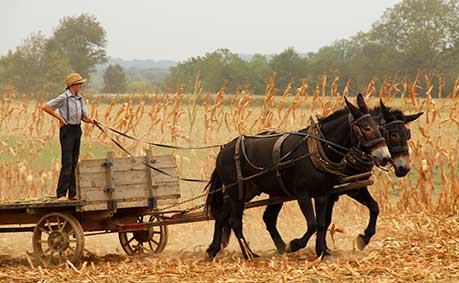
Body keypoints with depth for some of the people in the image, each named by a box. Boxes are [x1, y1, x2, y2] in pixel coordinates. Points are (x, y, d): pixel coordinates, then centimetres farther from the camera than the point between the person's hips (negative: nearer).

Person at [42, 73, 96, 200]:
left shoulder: (80, 98, 11)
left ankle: (72, 194, 13)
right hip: (67, 130, -7)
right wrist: (60, 118, -10)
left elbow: (83, 116, 14)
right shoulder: (64, 98, -9)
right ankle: (61, 194, -8)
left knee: (74, 163, 9)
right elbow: (46, 107, -9)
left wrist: (90, 120, -7)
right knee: (67, 163, -11)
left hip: (77, 130, 7)